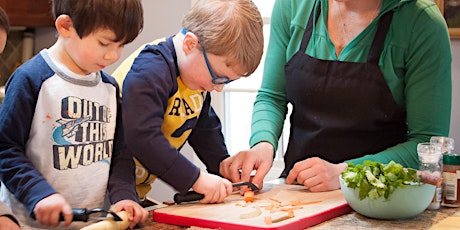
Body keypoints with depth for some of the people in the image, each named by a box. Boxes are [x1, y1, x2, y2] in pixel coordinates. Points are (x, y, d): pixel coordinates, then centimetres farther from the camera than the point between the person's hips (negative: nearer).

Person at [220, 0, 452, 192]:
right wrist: (263, 144, -13)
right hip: (296, 189, 3)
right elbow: (272, 96, 7)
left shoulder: (422, 21, -13)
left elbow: (429, 142, -12)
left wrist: (344, 173, -21)